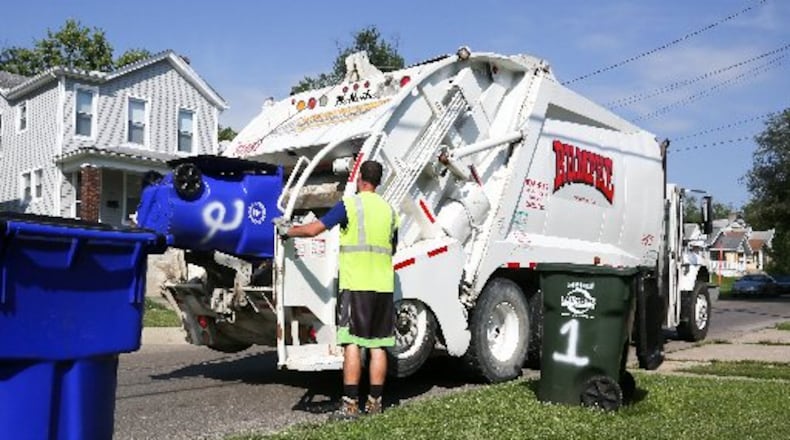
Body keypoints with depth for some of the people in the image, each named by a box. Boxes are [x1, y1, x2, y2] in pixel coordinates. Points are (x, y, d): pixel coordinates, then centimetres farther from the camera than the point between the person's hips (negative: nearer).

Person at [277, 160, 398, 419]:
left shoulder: (350, 205, -5)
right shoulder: (389, 210, 13)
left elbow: (313, 229, -8)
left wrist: (287, 231, 8)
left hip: (355, 285, -5)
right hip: (383, 286, 5)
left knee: (352, 344, -4)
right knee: (378, 346, 7)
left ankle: (350, 405, -6)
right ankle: (375, 402, 12)